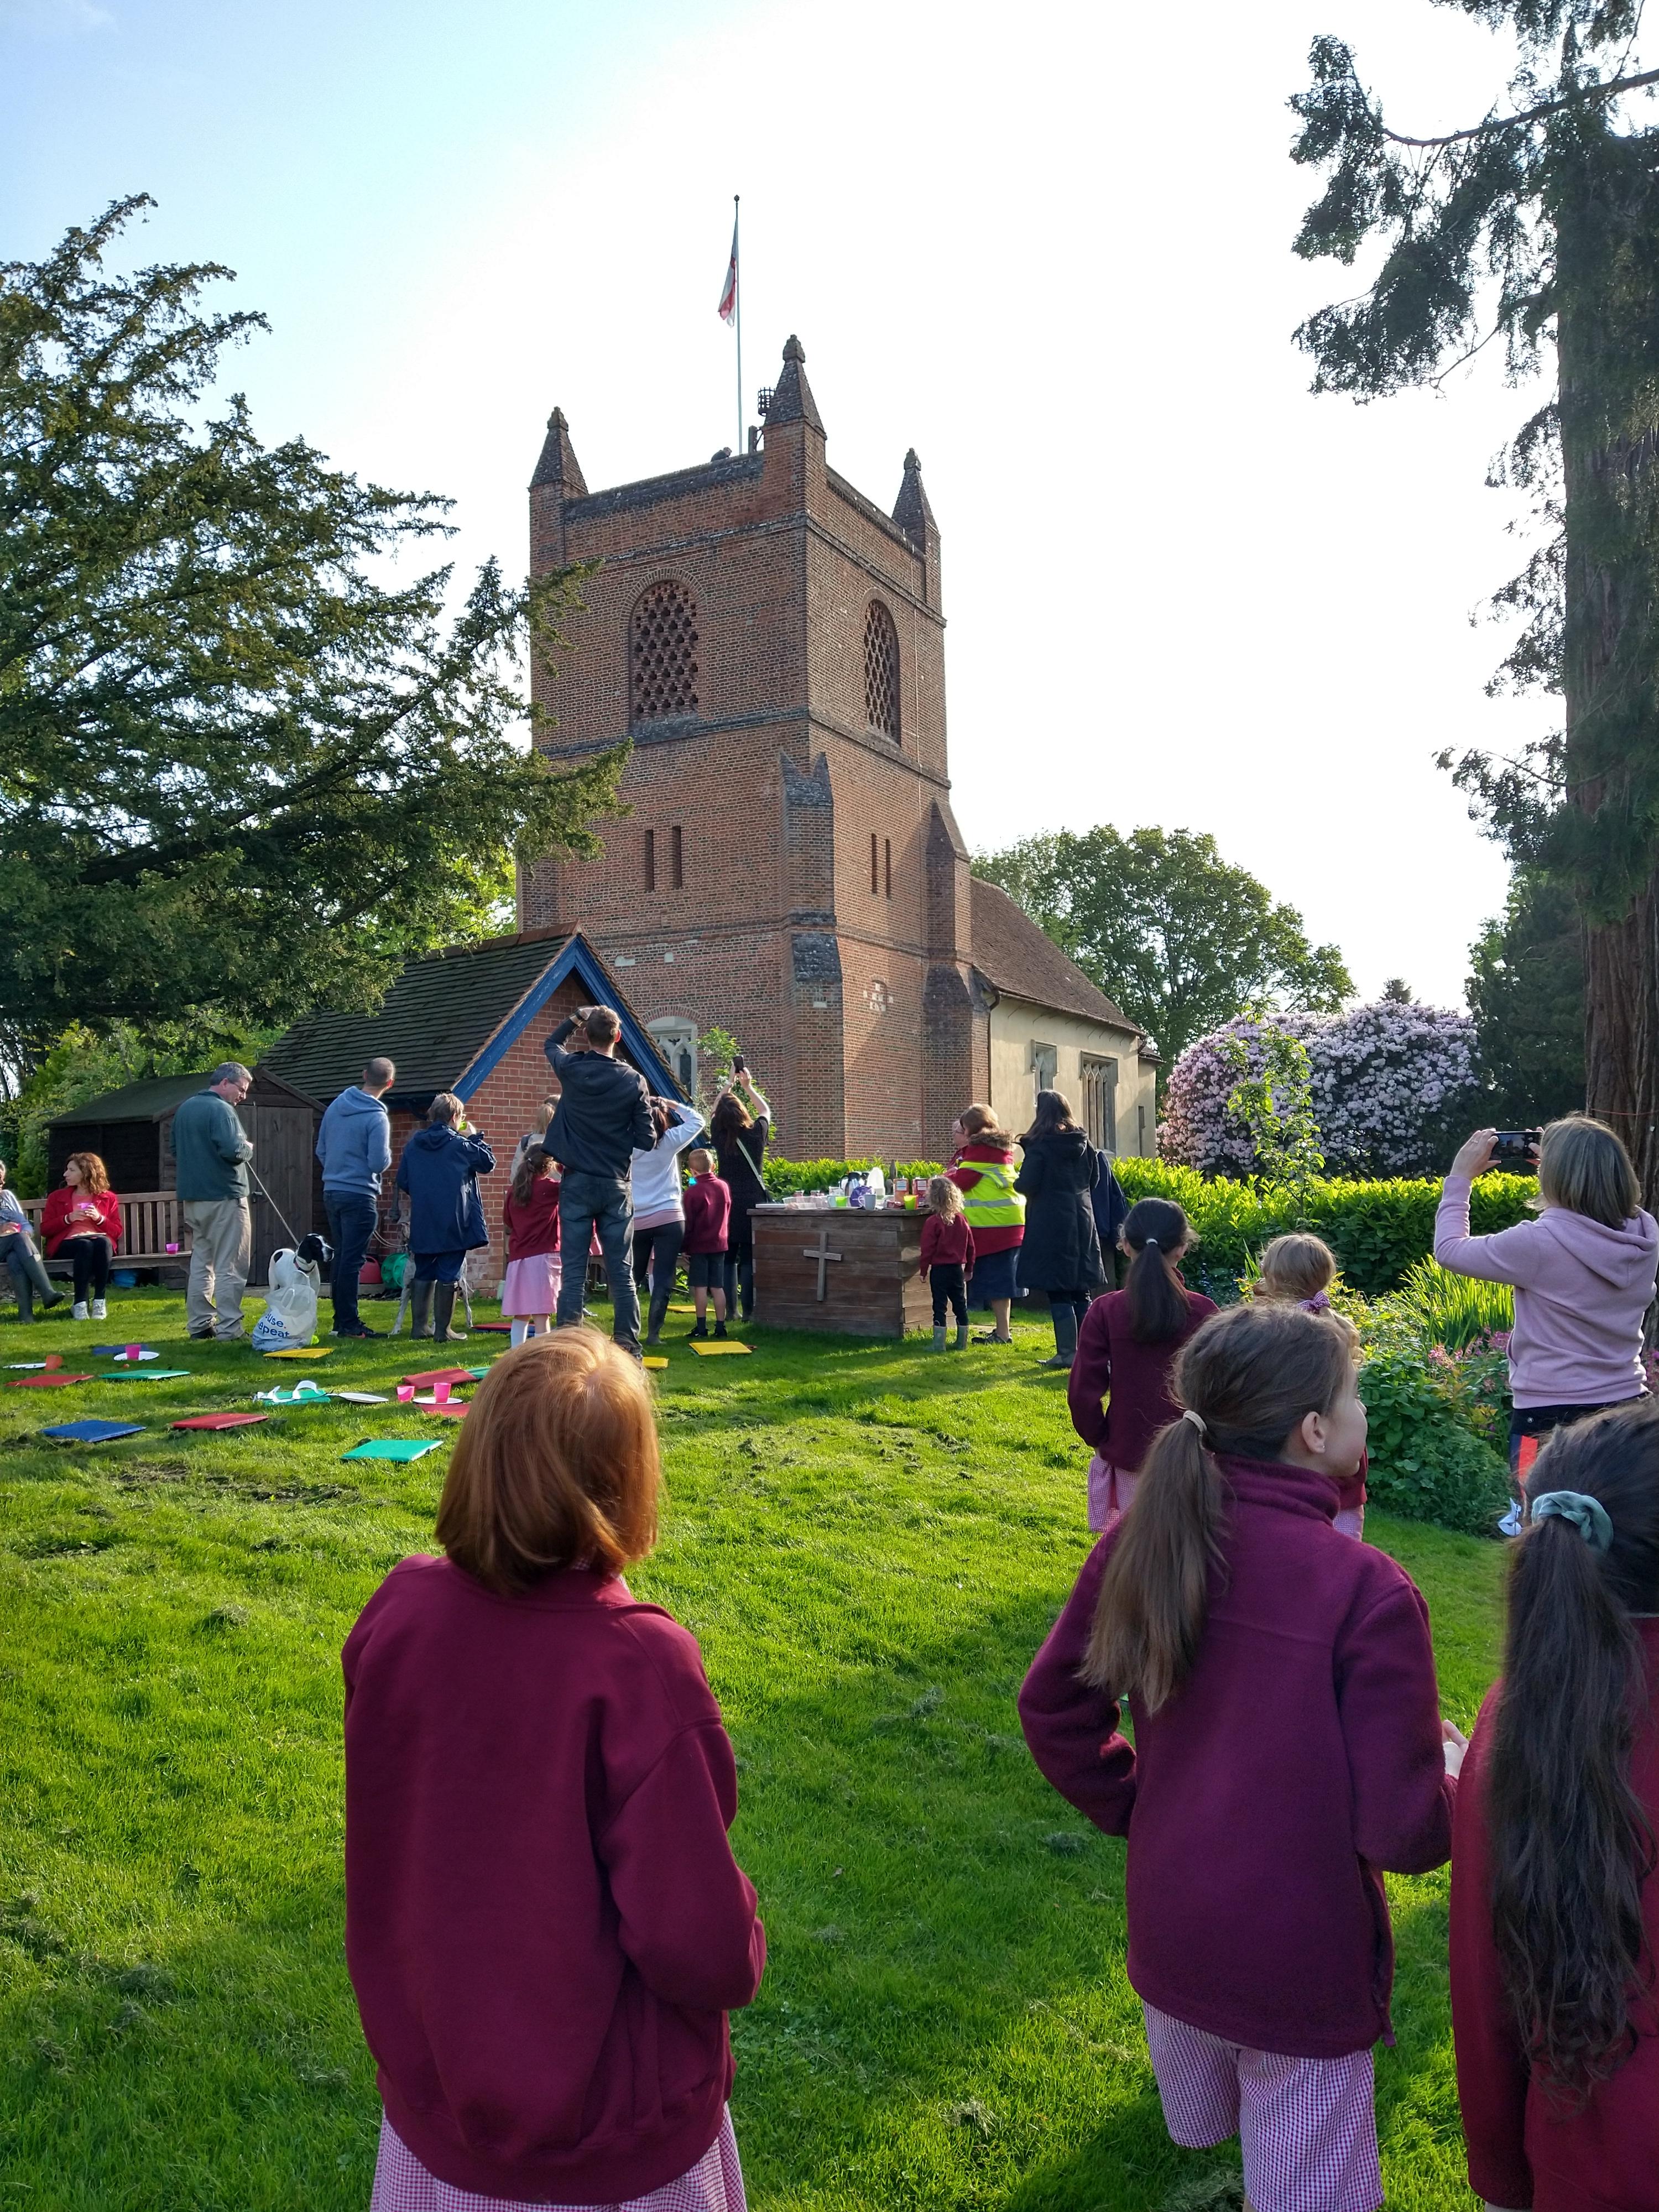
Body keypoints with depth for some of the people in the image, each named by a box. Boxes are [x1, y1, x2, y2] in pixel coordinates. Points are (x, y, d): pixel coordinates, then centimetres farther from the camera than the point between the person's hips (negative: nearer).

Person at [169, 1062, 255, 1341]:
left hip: (192, 1196, 9)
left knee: (200, 1263, 14)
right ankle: (229, 1329, -5)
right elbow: (233, 1150, -24)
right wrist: (248, 1148, -4)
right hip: (224, 1196, -9)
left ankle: (199, 1324, 17)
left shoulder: (185, 1108, 14)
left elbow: (174, 1147, 23)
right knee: (230, 1266, -4)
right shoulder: (220, 1109, -14)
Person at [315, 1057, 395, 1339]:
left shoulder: (336, 1106, 7)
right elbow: (380, 1163, -19)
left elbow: (321, 1149, 13)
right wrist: (388, 1155, 3)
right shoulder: (377, 1117, -15)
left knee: (340, 1258, 14)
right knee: (352, 1261, -3)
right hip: (359, 1196, -7)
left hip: (331, 1193, 7)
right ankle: (349, 1323, 0)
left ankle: (340, 1319, 19)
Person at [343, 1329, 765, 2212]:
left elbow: (388, 1844, 0)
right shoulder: (638, 1663, -31)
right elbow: (696, 1941, -25)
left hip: (434, 2095, 4)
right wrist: (741, 1956, -5)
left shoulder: (397, 1614, -16)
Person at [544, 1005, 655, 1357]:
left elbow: (551, 1044, 21)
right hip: (615, 1186, 0)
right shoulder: (633, 1081, -6)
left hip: (576, 1183, 0)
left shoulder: (570, 1070, -4)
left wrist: (575, 1018, 26)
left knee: (574, 1271, 1)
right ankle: (628, 1349, 7)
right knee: (621, 1272, 5)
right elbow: (646, 1141, -2)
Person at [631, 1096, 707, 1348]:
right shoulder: (669, 1141, -5)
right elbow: (697, 1120, 7)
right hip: (669, 1219, -2)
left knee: (634, 1278, 15)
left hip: (637, 1221, 2)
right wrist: (671, 1104, 9)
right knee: (663, 1279, -1)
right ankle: (653, 1333, -5)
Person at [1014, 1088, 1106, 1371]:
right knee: (1081, 1292, 12)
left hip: (1051, 1223, -6)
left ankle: (1067, 1352, 0)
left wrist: (1017, 1182, 5)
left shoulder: (1039, 1146, -12)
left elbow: (1026, 1185, -15)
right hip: (1082, 1220, 6)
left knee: (1058, 1293, -1)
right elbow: (1093, 1178, 16)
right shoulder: (1083, 1143, 6)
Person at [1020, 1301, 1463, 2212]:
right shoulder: (1368, 1592, -28)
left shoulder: (1138, 1543, -13)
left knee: (1196, 2127, 33)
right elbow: (1405, 1831, -22)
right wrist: (1463, 1773, -1)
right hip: (1301, 1969, -4)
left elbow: (1054, 1709, -4)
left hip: (1168, 1926, 5)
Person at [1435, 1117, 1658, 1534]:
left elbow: (1449, 1250, -6)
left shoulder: (1539, 1243, -20)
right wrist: (1567, 1160, 15)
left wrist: (1460, 1177, 3)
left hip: (1549, 1417, -6)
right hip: (1625, 1408, 6)